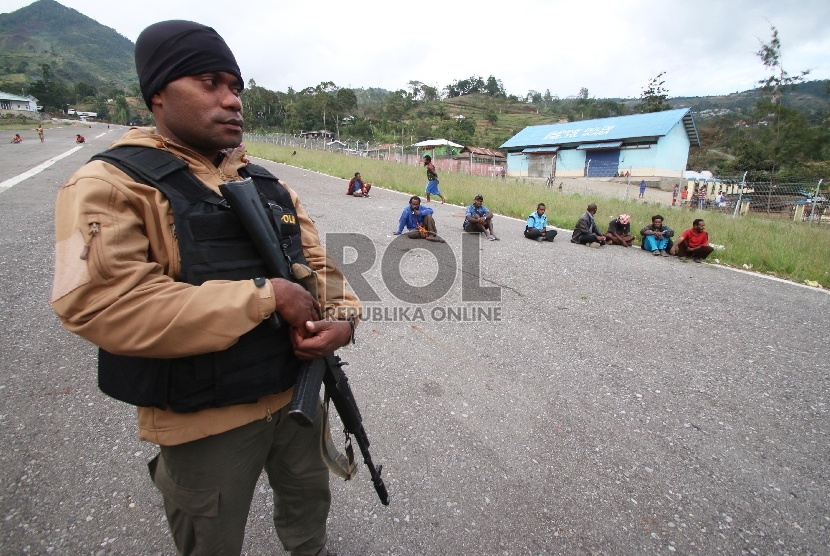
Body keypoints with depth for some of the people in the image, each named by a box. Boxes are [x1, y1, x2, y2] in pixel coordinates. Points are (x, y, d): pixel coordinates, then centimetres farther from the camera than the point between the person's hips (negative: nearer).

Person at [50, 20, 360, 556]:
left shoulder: (269, 185, 4)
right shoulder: (112, 185, -14)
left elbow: (318, 264, 5)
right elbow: (102, 305, -28)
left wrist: (342, 316, -16)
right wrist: (266, 296, -28)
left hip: (299, 395, 6)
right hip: (205, 425, -5)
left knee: (310, 506, 32)